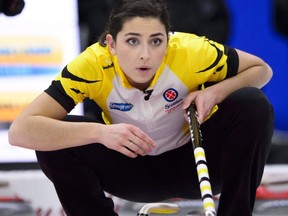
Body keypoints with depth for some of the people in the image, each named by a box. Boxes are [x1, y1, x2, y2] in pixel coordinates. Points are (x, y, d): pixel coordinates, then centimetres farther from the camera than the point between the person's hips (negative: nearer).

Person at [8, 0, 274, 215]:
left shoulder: (192, 52, -28)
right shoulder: (92, 65, -29)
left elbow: (261, 69, -10)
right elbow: (20, 131, -35)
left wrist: (216, 92, -31)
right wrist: (100, 131, -47)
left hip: (195, 160, 0)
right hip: (133, 167, 0)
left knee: (253, 105, -26)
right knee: (56, 141, -27)